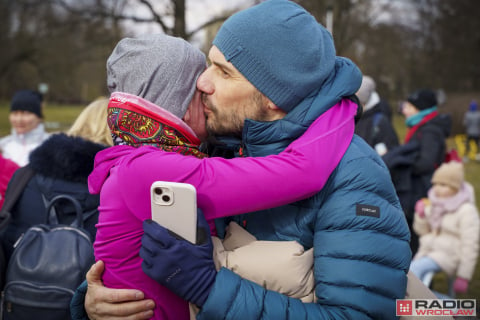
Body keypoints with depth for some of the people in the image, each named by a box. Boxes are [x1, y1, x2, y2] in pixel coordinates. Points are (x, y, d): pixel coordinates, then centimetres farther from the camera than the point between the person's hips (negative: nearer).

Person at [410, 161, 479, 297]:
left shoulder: (466, 211, -10)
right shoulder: (433, 204, 10)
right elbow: (423, 231, 19)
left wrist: (463, 277, -13)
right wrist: (421, 215, -2)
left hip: (448, 255, -7)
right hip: (427, 250, 7)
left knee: (417, 268, -30)